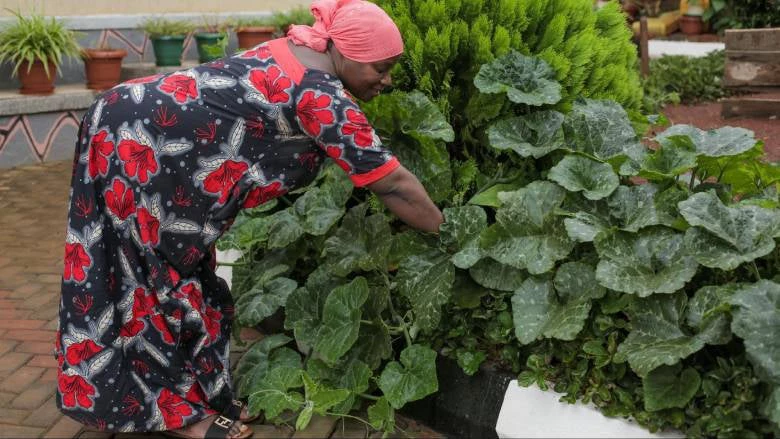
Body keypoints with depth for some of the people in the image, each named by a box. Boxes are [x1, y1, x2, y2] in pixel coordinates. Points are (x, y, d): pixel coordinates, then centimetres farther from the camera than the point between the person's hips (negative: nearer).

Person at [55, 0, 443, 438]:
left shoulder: (302, 48, 5)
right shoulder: (321, 94, -23)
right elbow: (393, 183, -19)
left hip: (141, 134, 10)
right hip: (137, 150, -10)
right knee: (165, 277, 1)